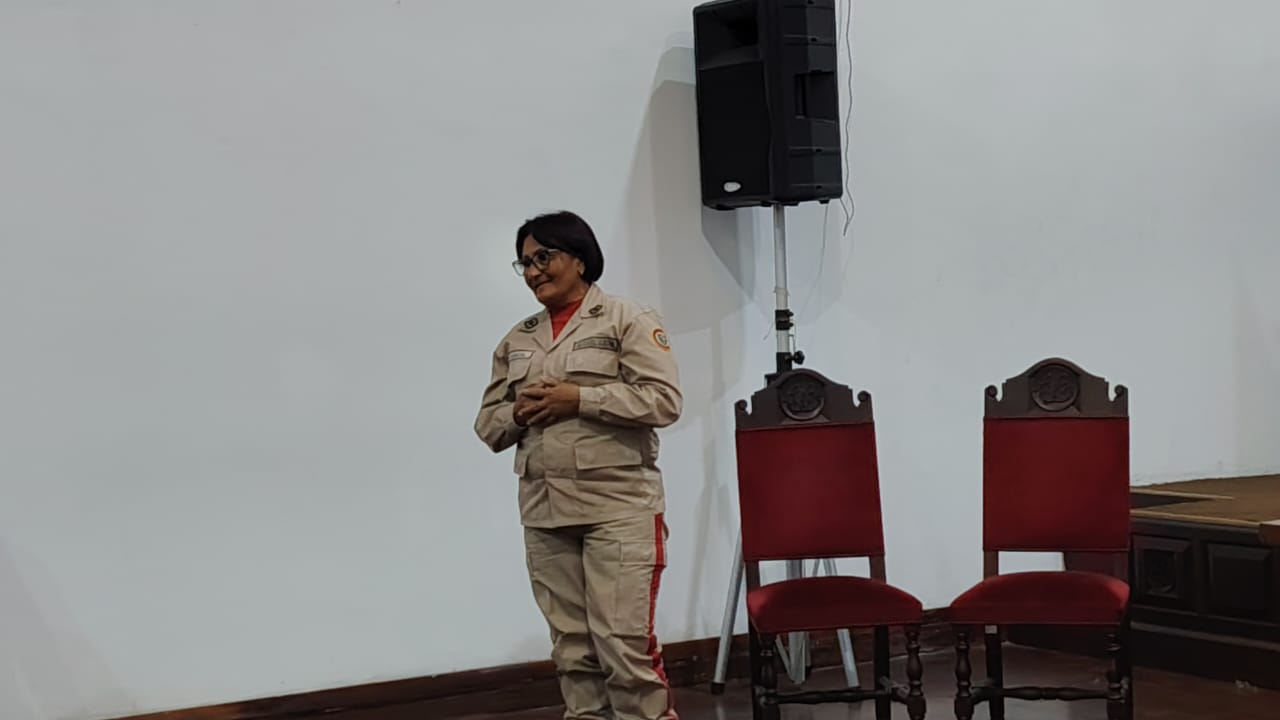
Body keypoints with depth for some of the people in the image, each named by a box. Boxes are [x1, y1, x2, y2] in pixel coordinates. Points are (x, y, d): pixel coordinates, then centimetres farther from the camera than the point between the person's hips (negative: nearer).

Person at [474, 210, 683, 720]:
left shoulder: (626, 319, 0)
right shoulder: (517, 341, 16)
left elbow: (664, 400, -10)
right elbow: (488, 426, 17)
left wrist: (578, 398, -13)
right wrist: (519, 412, -6)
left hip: (618, 507, -5)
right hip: (544, 513, 5)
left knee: (625, 643, -8)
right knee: (572, 648, 8)